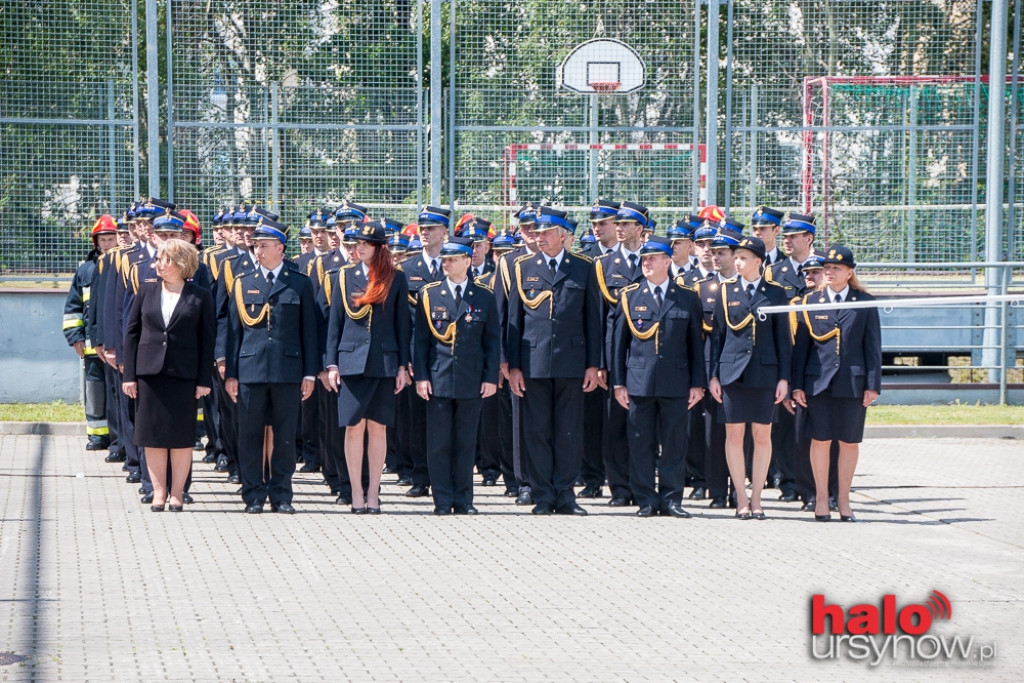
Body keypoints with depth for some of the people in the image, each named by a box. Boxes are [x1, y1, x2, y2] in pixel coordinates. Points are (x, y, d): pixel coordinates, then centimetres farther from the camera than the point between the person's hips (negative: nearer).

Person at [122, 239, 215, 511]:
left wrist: (204, 380, -5)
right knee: (153, 436, 3)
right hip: (150, 373, 2)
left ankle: (177, 492, 8)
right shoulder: (146, 292, 7)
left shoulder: (200, 296, 1)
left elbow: (207, 339, 1)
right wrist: (129, 374, 1)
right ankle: (158, 491, 10)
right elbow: (132, 332, 8)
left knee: (181, 436, 1)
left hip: (183, 375, -2)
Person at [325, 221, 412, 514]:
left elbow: (403, 325, 5)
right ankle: (356, 492, 2)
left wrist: (403, 367, 1)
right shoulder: (345, 276, 6)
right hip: (352, 362, 0)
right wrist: (332, 364, 2)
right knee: (354, 427, -3)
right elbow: (335, 323, 8)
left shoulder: (396, 279, 3)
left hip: (385, 364, 0)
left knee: (378, 428, 3)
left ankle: (373, 493, 9)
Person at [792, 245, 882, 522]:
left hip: (853, 382, 0)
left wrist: (873, 385, -3)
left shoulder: (865, 303, 4)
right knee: (820, 440, 2)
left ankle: (844, 499, 15)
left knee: (849, 442, 4)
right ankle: (821, 498, 12)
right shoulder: (811, 301, 6)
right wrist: (797, 384, 1)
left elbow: (873, 347, 4)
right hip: (818, 382, 0)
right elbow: (801, 345, 7)